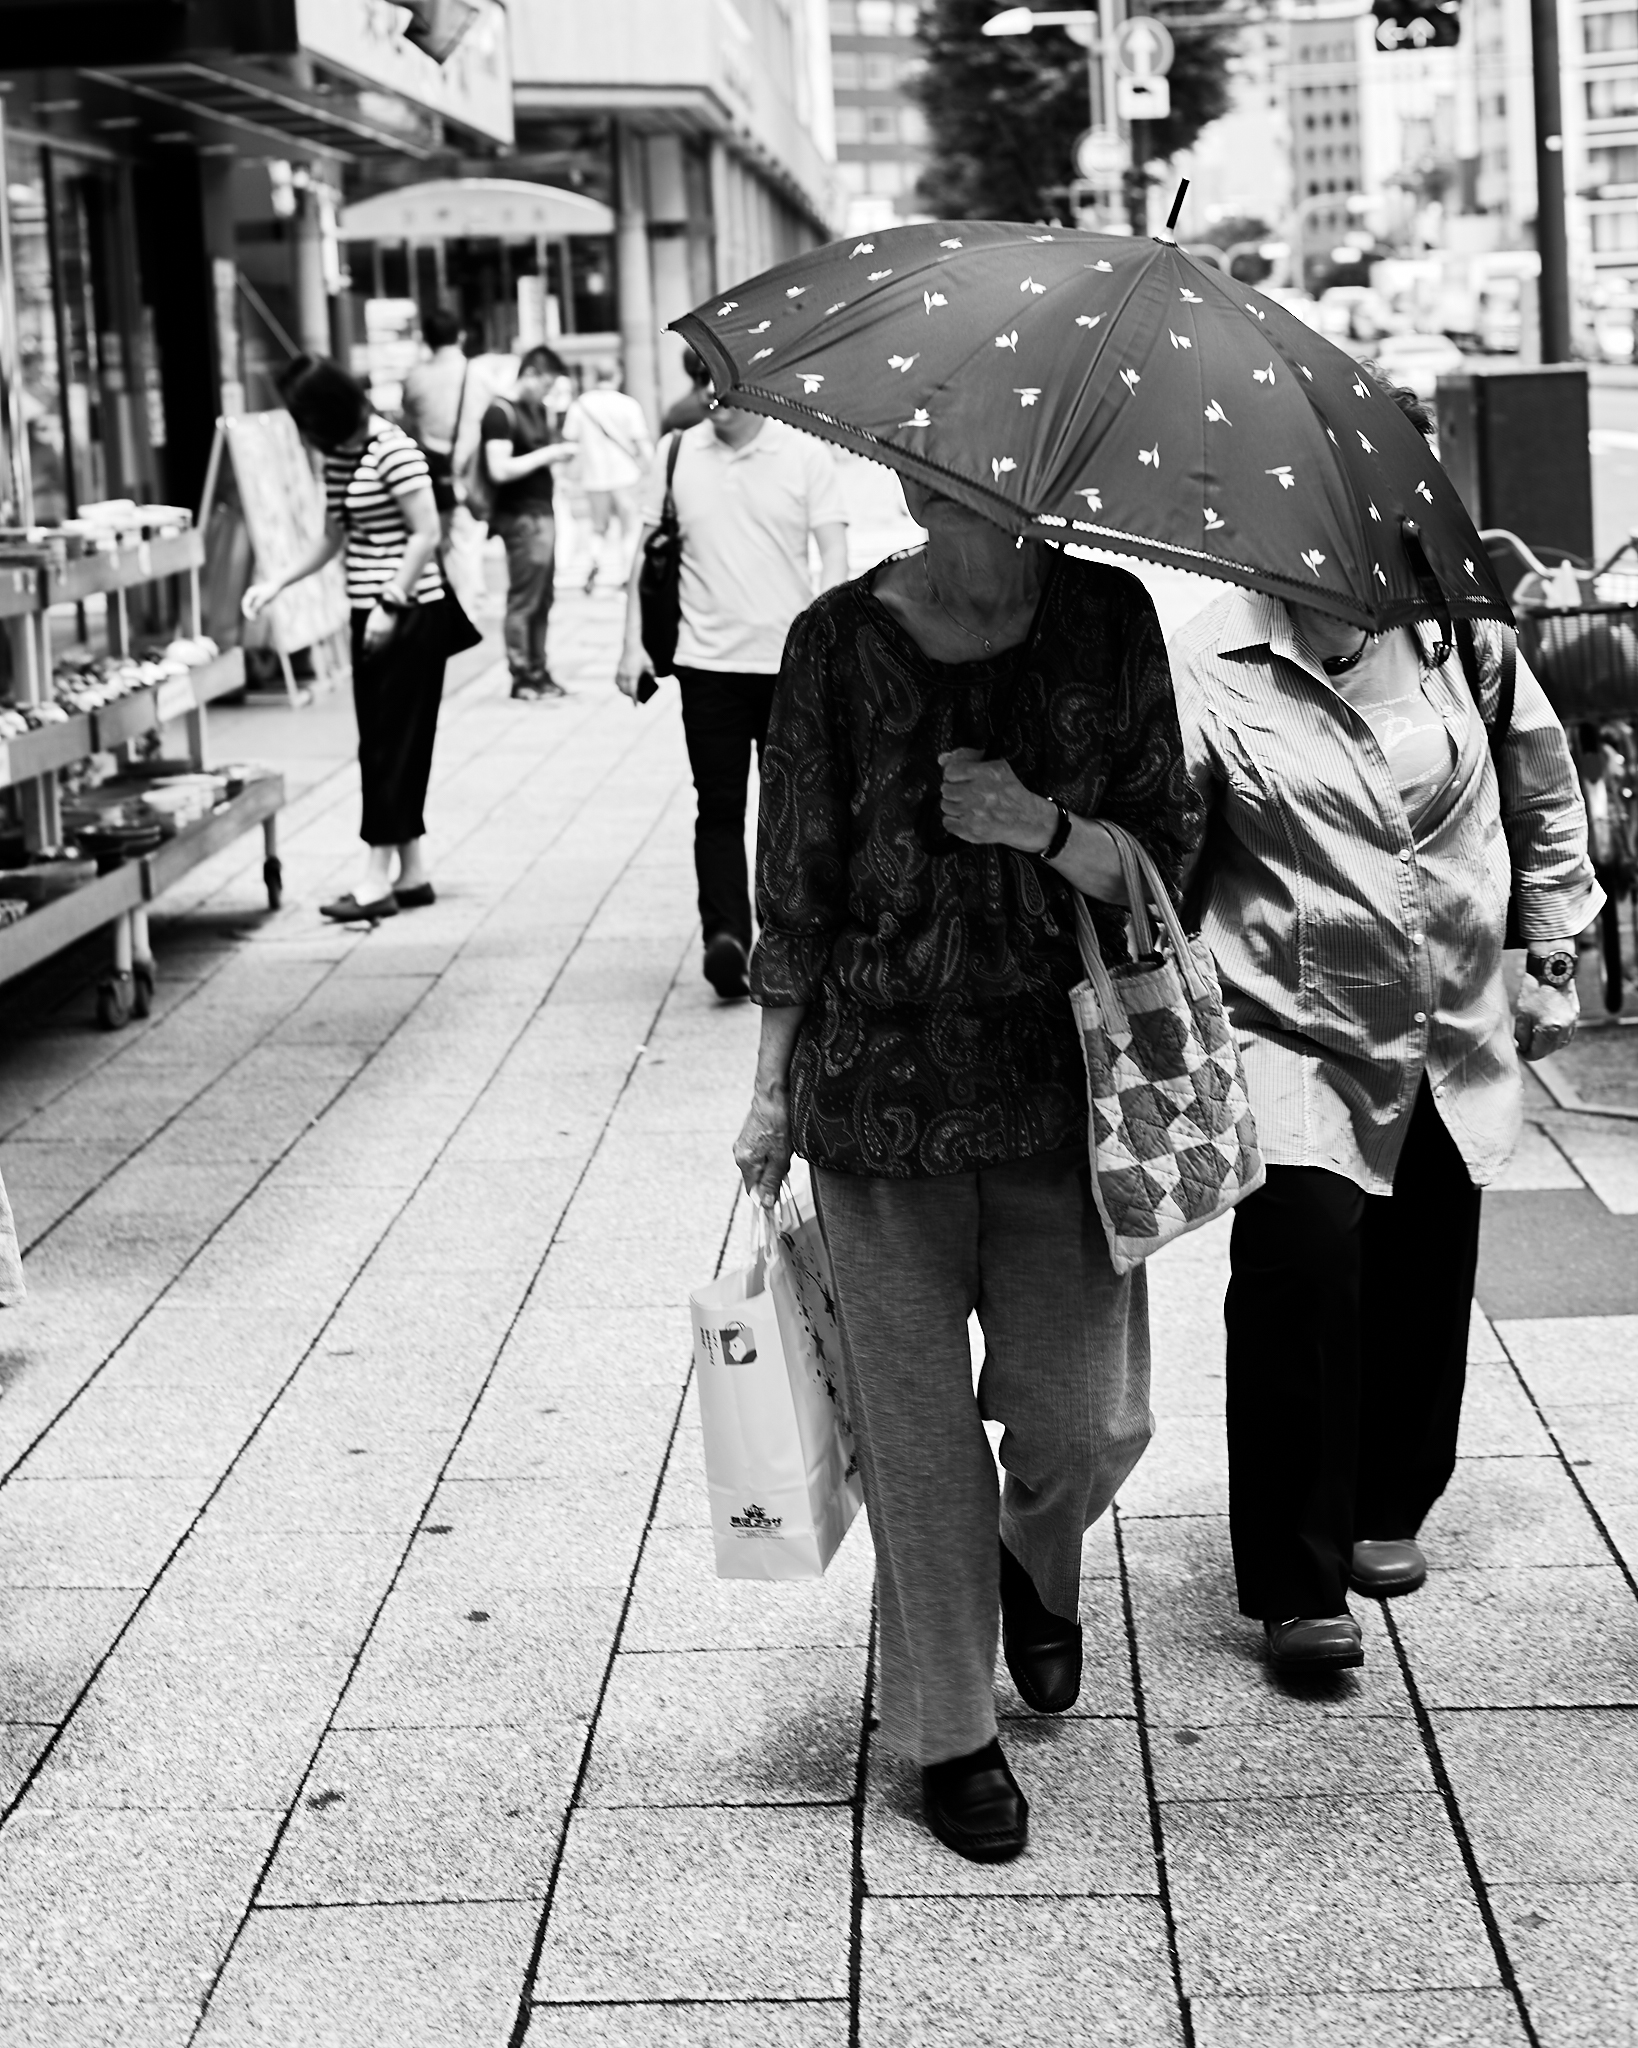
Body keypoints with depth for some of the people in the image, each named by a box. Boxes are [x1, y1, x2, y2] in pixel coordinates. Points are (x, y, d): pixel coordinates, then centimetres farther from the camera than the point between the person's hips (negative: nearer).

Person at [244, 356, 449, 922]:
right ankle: (412, 874, 16)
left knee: (391, 741, -6)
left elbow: (427, 534, -17)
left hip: (409, 610, -9)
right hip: (370, 612, 9)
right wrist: (276, 584, 9)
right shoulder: (337, 456, 11)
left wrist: (391, 604, -20)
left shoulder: (392, 450, -15)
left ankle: (377, 880, -4)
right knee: (384, 742, 10)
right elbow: (333, 537, 18)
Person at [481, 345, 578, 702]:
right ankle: (521, 677, -1)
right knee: (523, 602, -5)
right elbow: (500, 470, -20)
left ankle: (538, 672, 16)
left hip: (544, 513, 9)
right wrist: (546, 455, -16)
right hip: (521, 518, -9)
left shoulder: (539, 410, 16)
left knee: (542, 601, 10)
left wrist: (560, 452, 8)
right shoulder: (500, 414, -11)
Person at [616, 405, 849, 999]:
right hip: (707, 660, 1)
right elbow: (646, 549, 8)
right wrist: (634, 643, 2)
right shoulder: (675, 453, 3)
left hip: (789, 661, 0)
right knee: (719, 809, -5)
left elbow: (833, 553, -3)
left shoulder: (805, 454, -2)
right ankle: (725, 935, -12)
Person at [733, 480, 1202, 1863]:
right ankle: (949, 1733, 21)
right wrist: (773, 1092, 4)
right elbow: (796, 889, 3)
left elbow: (1165, 858, 1)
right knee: (919, 1431, 3)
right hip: (882, 1097, -1)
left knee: (1088, 1420, 1)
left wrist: (1046, 827, -18)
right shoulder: (840, 645, -4)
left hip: (1063, 1083, 1)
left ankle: (1038, 1567, 37)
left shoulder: (1110, 620, -1)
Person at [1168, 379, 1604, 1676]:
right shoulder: (1210, 672, -9)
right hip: (1296, 1042, -4)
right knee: (1303, 1266, -16)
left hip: (1456, 1037, 4)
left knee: (1426, 1279, 10)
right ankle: (1297, 1584, -5)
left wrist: (1554, 954, 16)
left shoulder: (1463, 634, 2)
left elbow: (1544, 795, 16)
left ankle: (1389, 1508, 36)